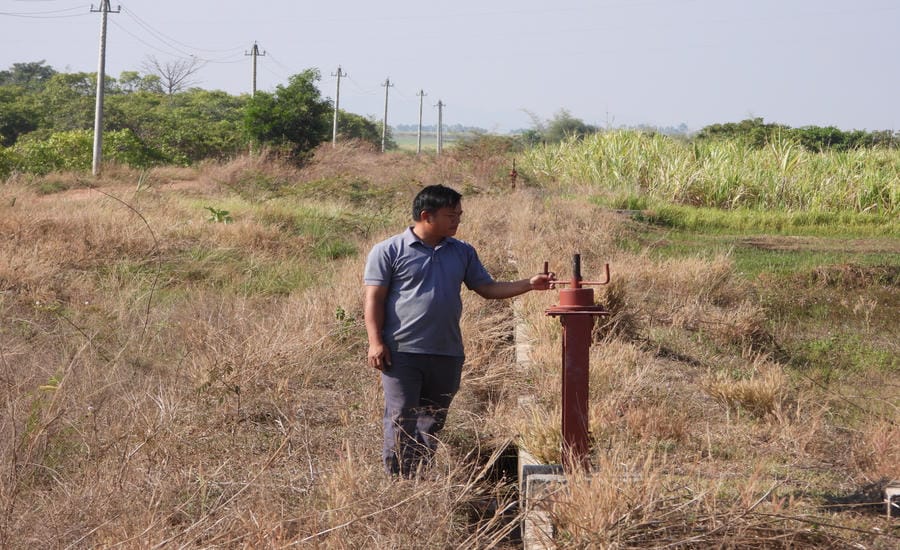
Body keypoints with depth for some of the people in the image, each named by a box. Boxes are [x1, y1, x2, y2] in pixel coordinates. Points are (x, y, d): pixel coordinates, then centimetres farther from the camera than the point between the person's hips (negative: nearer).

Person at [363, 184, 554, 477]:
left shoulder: (463, 252, 13)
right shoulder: (389, 251, -2)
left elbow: (488, 288, 15)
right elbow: (374, 298, -3)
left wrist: (529, 284, 2)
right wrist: (375, 341, -12)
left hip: (447, 354, 5)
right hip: (402, 352, -5)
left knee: (433, 421, 11)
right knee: (401, 420, -7)